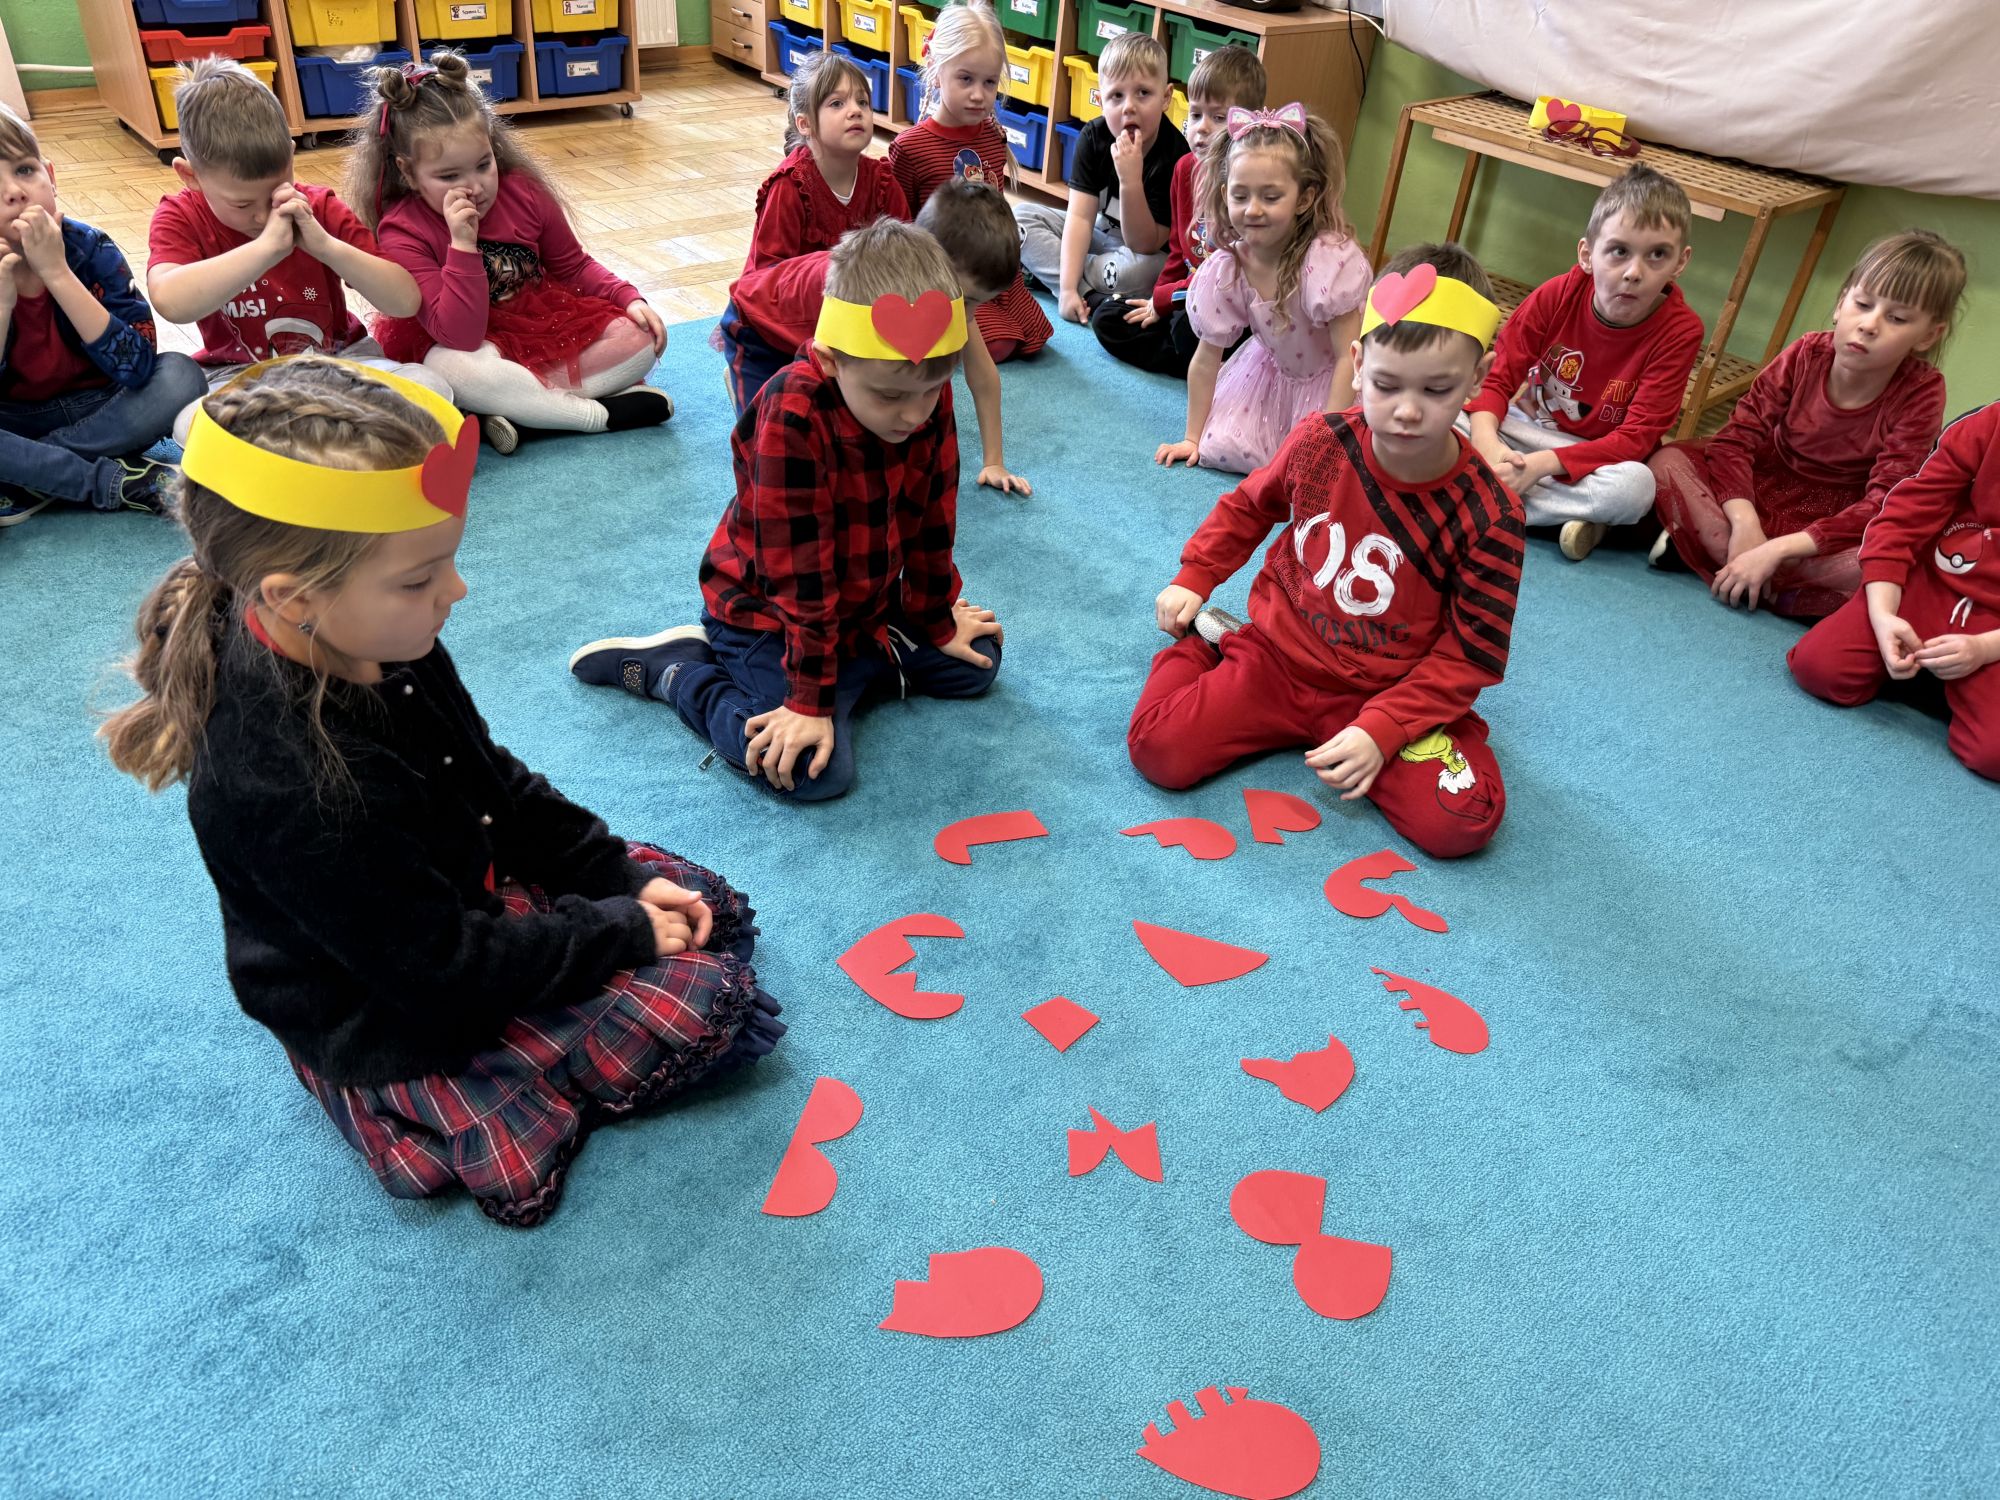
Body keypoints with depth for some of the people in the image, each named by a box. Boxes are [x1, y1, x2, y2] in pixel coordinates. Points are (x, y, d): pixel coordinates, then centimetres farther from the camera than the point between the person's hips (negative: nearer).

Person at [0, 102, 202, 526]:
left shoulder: (90, 249, -14)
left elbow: (138, 368, -26)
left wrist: (56, 272, -31)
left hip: (97, 410, 1)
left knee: (179, 376, -27)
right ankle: (114, 482, -19)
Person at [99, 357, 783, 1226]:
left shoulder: (378, 645, -11)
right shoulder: (289, 789, -38)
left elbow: (495, 782, 5)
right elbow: (447, 969, -28)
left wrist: (620, 876, -1)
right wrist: (620, 933, -18)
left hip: (469, 896, 9)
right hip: (395, 1034, -8)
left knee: (705, 904, 12)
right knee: (703, 1001, -13)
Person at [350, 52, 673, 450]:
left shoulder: (523, 191, -7)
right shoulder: (403, 232, -19)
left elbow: (573, 266, 11)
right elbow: (461, 336, -29)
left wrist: (629, 298, -7)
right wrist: (463, 244, -37)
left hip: (547, 325, 5)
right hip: (474, 347, -4)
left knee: (639, 339, -16)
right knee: (457, 371, -41)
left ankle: (519, 412, -23)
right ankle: (602, 414, -28)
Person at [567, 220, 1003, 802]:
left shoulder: (929, 397, -14)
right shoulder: (792, 419, -34)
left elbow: (933, 519, 0)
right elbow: (800, 573, -30)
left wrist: (935, 622, 8)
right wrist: (810, 701, -25)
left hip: (869, 600, 7)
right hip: (767, 609, -7)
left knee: (975, 664, 7)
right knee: (818, 770, -21)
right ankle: (673, 668, -2)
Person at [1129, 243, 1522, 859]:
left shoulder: (1488, 515, -17)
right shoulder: (1320, 442, -10)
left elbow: (1472, 652, -11)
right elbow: (1249, 506, 14)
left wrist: (1382, 730, -21)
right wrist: (1194, 578, 9)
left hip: (1390, 693, -1)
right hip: (1276, 657, 2)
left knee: (1461, 821, -22)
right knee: (1160, 751, -16)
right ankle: (1205, 641, 14)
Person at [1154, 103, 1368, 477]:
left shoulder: (1332, 259, -31)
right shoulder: (1223, 269, -18)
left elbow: (1348, 355, -25)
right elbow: (1205, 360, -8)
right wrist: (1192, 438, -3)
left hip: (1333, 377, -3)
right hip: (1274, 370, 4)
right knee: (1221, 447, -13)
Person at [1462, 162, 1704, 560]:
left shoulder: (1679, 331, -15)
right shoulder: (1557, 296, -9)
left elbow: (1637, 438, -19)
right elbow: (1498, 376, -7)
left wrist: (1540, 464, -32)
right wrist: (1487, 444, -30)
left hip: (1595, 457, -2)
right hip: (1522, 429, 3)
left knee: (1636, 486, -37)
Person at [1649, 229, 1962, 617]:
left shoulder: (1921, 394, -14)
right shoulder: (1806, 355, -8)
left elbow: (1884, 505, -22)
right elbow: (1737, 439, -14)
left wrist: (1776, 549, -34)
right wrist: (1744, 524, -32)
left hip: (1836, 524, -2)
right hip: (1759, 494, 2)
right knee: (1668, 461, -22)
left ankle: (1708, 541, -31)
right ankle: (1748, 572, -29)